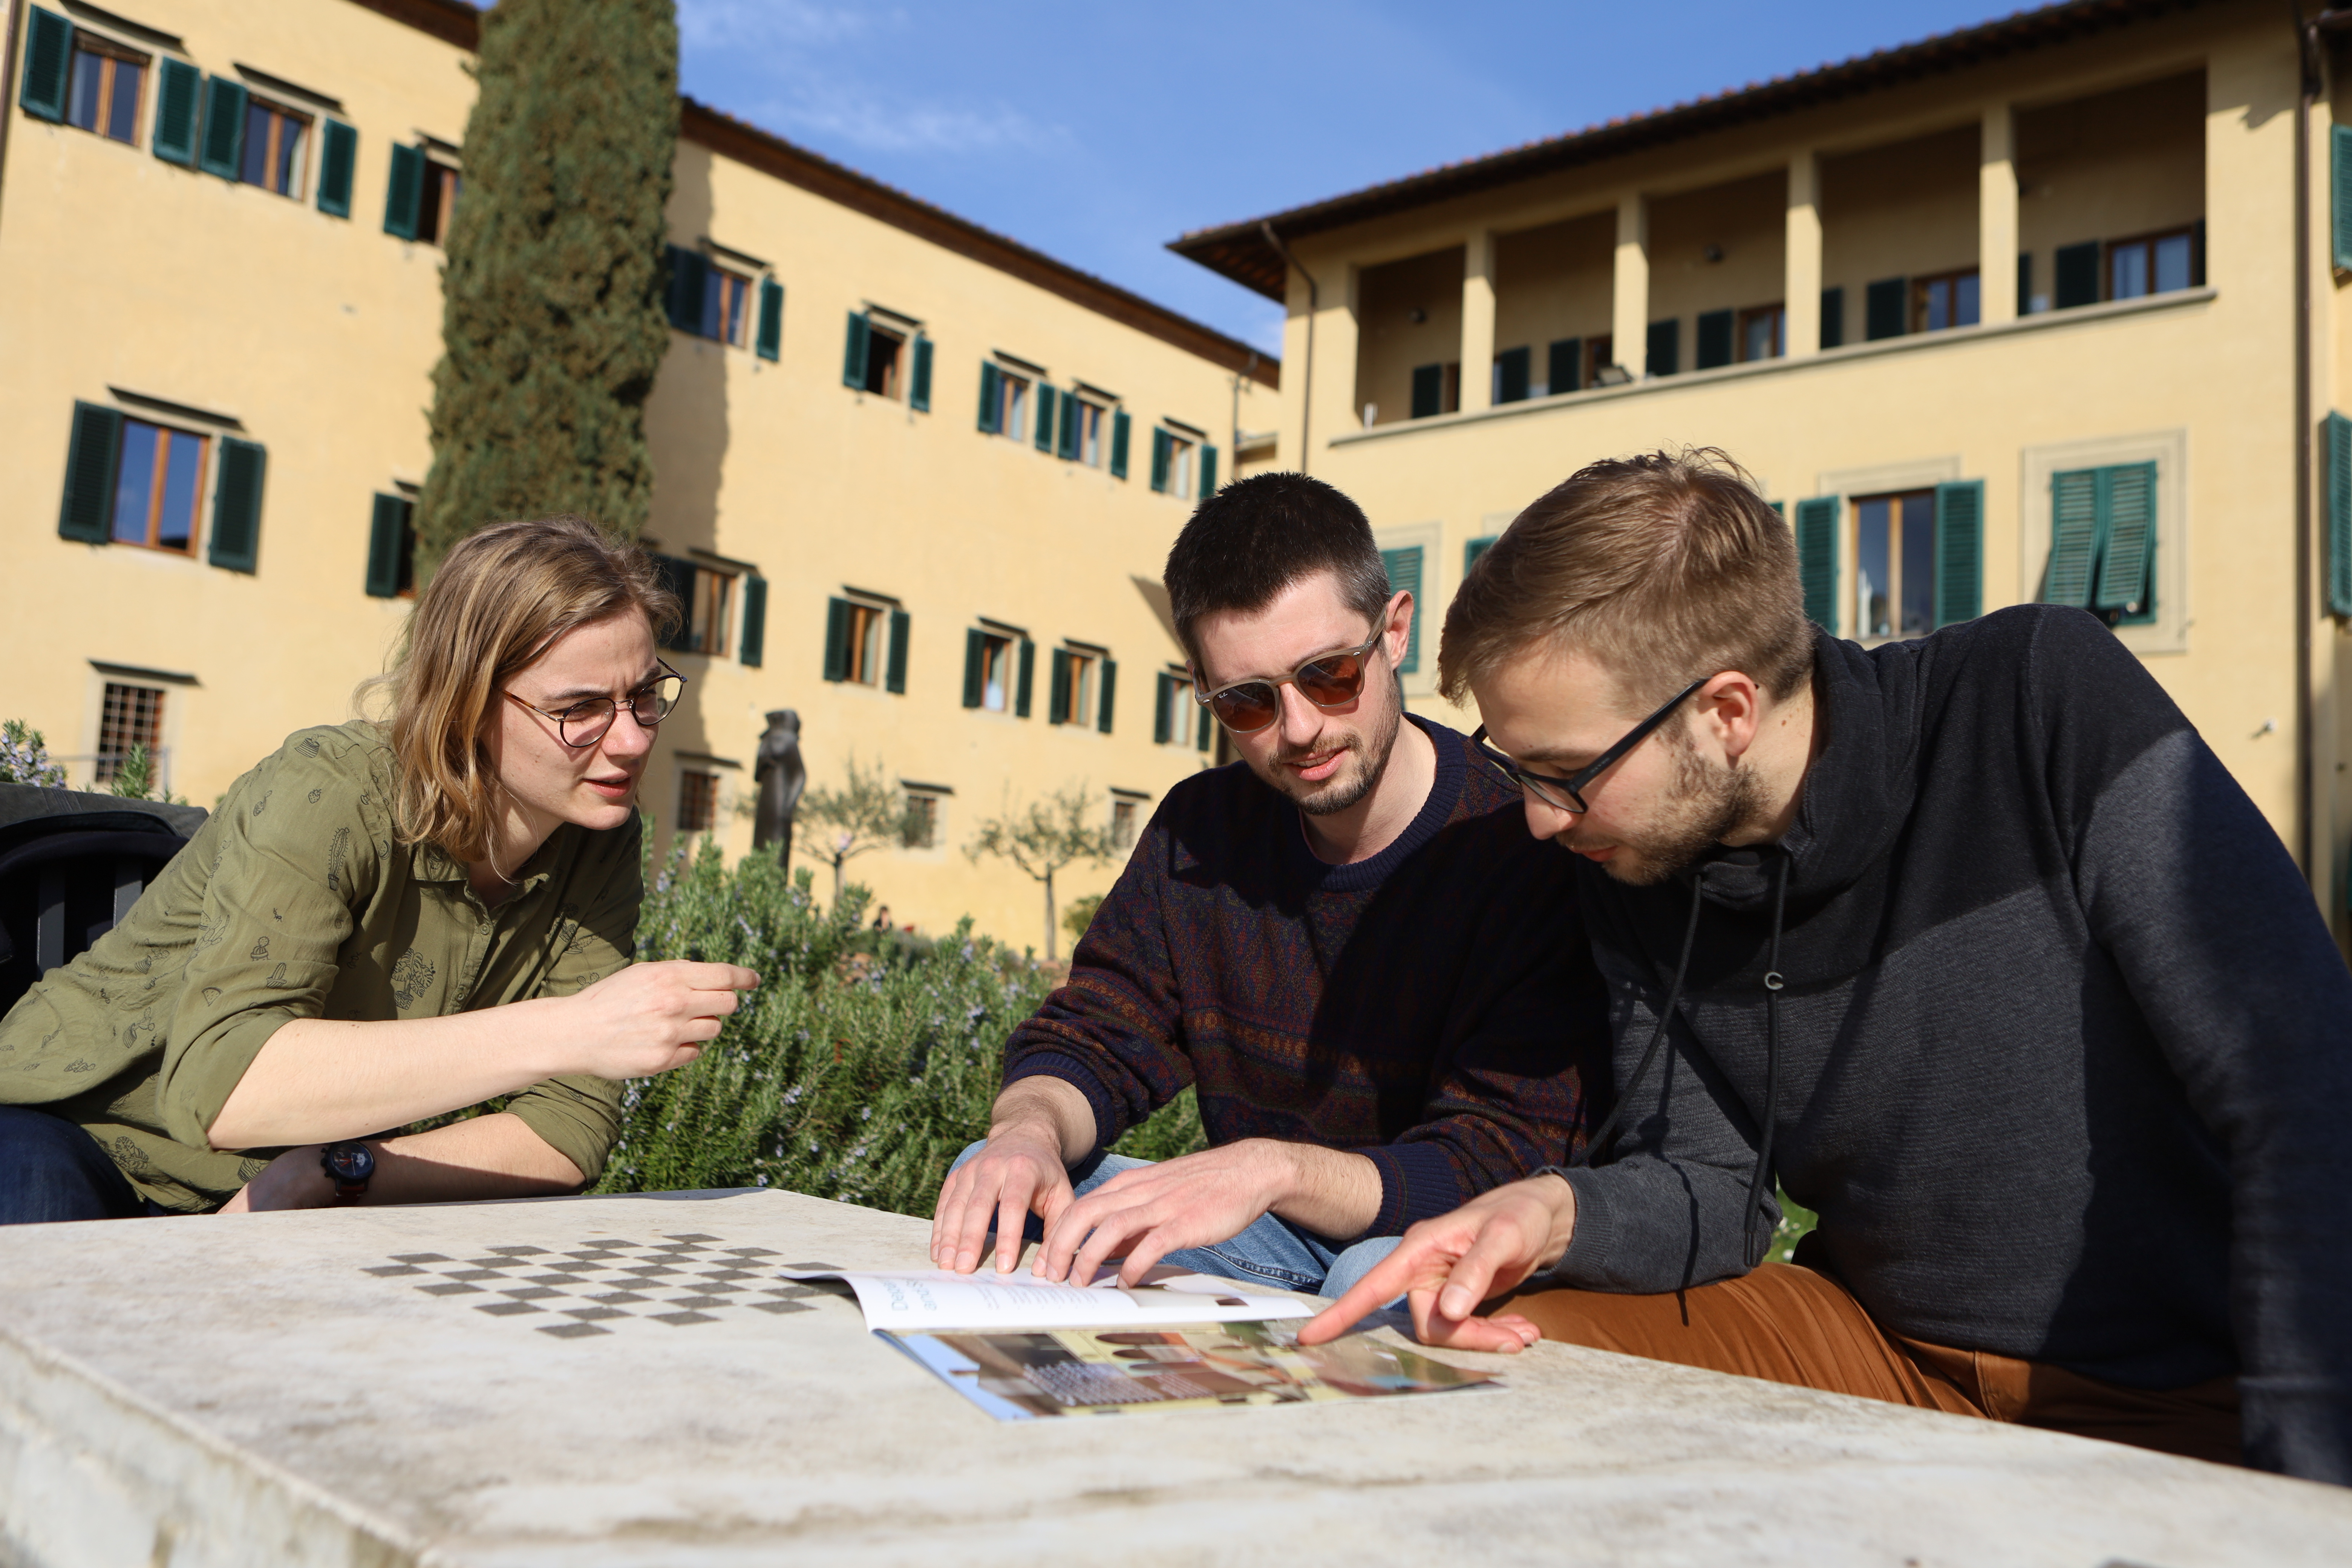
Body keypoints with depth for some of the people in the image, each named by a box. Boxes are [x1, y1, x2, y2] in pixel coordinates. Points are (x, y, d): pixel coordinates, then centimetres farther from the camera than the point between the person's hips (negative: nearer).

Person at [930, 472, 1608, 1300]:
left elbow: (1505, 1164, -25)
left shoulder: (1524, 846, -21)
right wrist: (1031, 1130, -22)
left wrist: (1274, 1167, -42)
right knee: (996, 1185, -12)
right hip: (1260, 1237, 5)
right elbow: (1093, 1036, 3)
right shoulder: (1201, 830, 1)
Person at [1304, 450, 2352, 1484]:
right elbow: (1712, 1188, 0)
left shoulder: (2048, 702, -19)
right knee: (1505, 1359, -12)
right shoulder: (1628, 875, -3)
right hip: (1875, 1343, 5)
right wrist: (1563, 1210, -22)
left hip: (2173, 1399, -4)